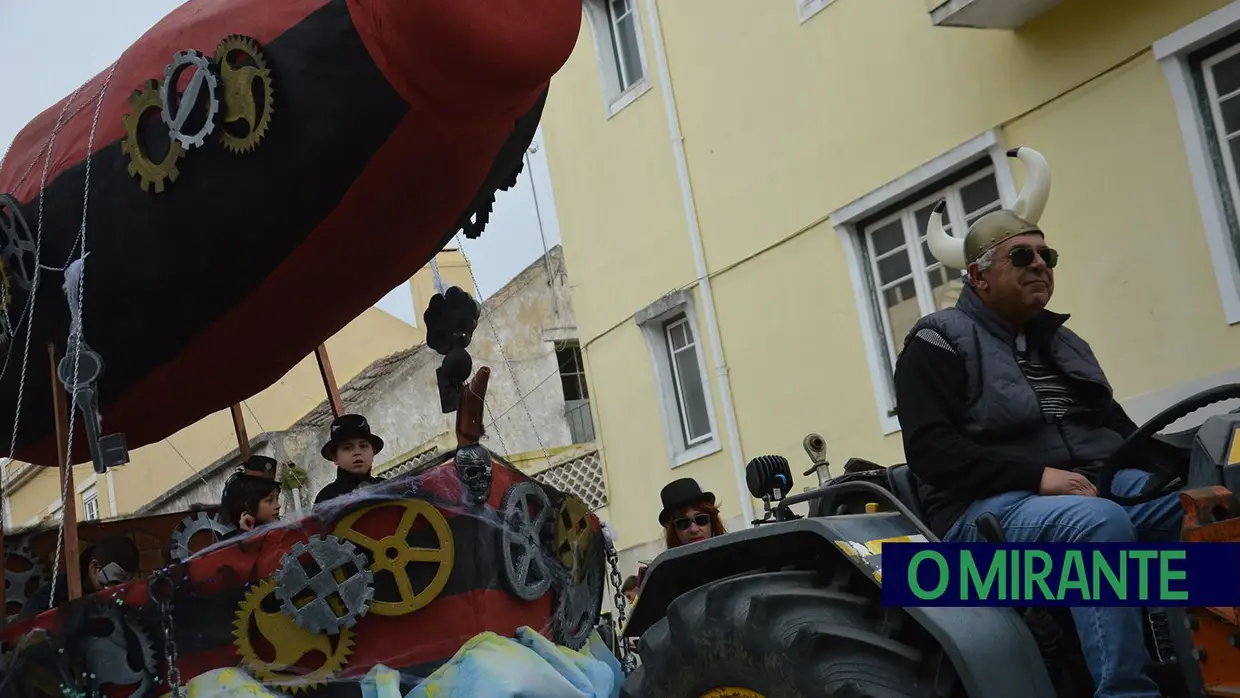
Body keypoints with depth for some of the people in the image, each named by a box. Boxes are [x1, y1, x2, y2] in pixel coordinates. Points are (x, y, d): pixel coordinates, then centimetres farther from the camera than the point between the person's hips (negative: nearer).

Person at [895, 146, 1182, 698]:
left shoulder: (1059, 341, 23)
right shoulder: (938, 343, 0)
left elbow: (1115, 426, 20)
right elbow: (930, 450, -12)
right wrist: (1036, 474, -21)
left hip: (1100, 486, 7)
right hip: (989, 505, -7)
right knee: (1098, 523, -38)